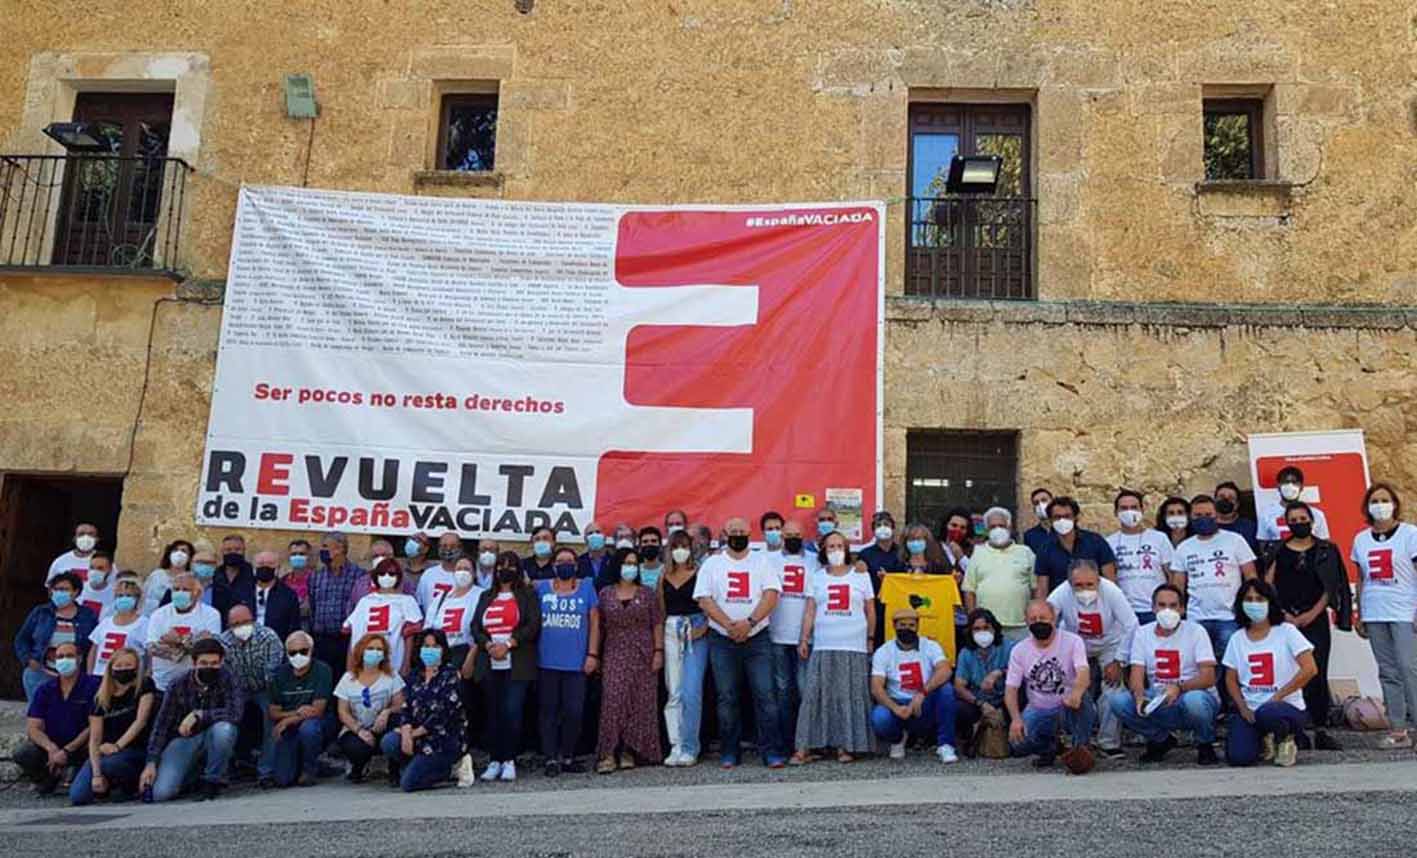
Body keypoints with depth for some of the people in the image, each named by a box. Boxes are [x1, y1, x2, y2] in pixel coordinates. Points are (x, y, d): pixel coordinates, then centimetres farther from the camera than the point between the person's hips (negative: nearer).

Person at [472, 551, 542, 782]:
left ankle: (509, 760, -2)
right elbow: (475, 626, 10)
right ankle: (494, 761, 12)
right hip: (490, 665, 4)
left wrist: (508, 644, -13)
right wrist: (489, 646, -9)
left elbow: (533, 625, -4)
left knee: (512, 711, -12)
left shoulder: (528, 595, 8)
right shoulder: (486, 597, 20)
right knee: (493, 712, 4)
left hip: (517, 664, -4)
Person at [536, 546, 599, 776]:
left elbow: (594, 622, 5)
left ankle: (567, 756, 15)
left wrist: (593, 654, -2)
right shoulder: (541, 588, 7)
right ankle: (551, 758, 12)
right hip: (547, 661, 1)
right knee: (548, 710, 4)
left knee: (574, 711, 0)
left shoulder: (587, 587, 6)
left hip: (576, 662, -1)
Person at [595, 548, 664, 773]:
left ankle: (630, 750, 9)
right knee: (613, 700, -10)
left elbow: (657, 625, 5)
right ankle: (608, 753, -8)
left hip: (643, 656, 1)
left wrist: (658, 651, -4)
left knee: (641, 704, 0)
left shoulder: (647, 594, 7)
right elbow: (599, 627, 8)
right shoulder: (605, 594, 7)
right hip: (614, 655, -1)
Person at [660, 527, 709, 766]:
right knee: (673, 691, 4)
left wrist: (704, 627, -16)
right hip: (671, 632, 4)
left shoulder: (700, 572, 0)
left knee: (691, 691, -9)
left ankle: (689, 748, -2)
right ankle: (676, 746, 11)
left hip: (695, 631, -4)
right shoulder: (664, 576, 12)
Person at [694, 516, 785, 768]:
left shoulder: (762, 561, 6)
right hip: (722, 640, 0)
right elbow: (704, 599, -4)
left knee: (765, 695, -4)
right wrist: (729, 625, -15)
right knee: (727, 698, 5)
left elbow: (771, 594, -5)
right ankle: (729, 752, 13)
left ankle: (771, 751, 0)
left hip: (757, 639, 0)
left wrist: (749, 622, -17)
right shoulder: (711, 563, 6)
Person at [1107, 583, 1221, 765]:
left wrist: (1179, 687, -33)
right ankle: (1161, 740, 6)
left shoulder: (1195, 631, -6)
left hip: (1196, 696, -3)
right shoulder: (1142, 633, 4)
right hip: (1158, 704, 3)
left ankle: (1205, 745, -3)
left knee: (1194, 700, -39)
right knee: (1117, 699, -22)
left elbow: (1208, 678, -14)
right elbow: (1136, 675, -4)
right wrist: (1139, 696, -27)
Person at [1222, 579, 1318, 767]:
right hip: (1249, 708, 3)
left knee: (1266, 713, -40)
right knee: (1238, 757, -20)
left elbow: (1310, 669, -11)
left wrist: (1277, 697, -15)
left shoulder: (1286, 631, -2)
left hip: (1288, 706, -3)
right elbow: (1231, 679, 12)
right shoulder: (1237, 639, 9)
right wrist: (1242, 707, -6)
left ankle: (1285, 740, -3)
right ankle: (1264, 739, 15)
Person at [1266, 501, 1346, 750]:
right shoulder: (1278, 551, 7)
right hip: (1285, 619, 0)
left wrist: (1312, 614, -6)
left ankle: (1321, 730, 5)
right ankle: (1295, 731, 4)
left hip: (1315, 619, 0)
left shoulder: (1326, 550, 8)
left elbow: (1331, 587, 3)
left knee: (1317, 674, -2)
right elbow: (1267, 585, 4)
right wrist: (1282, 613, -6)